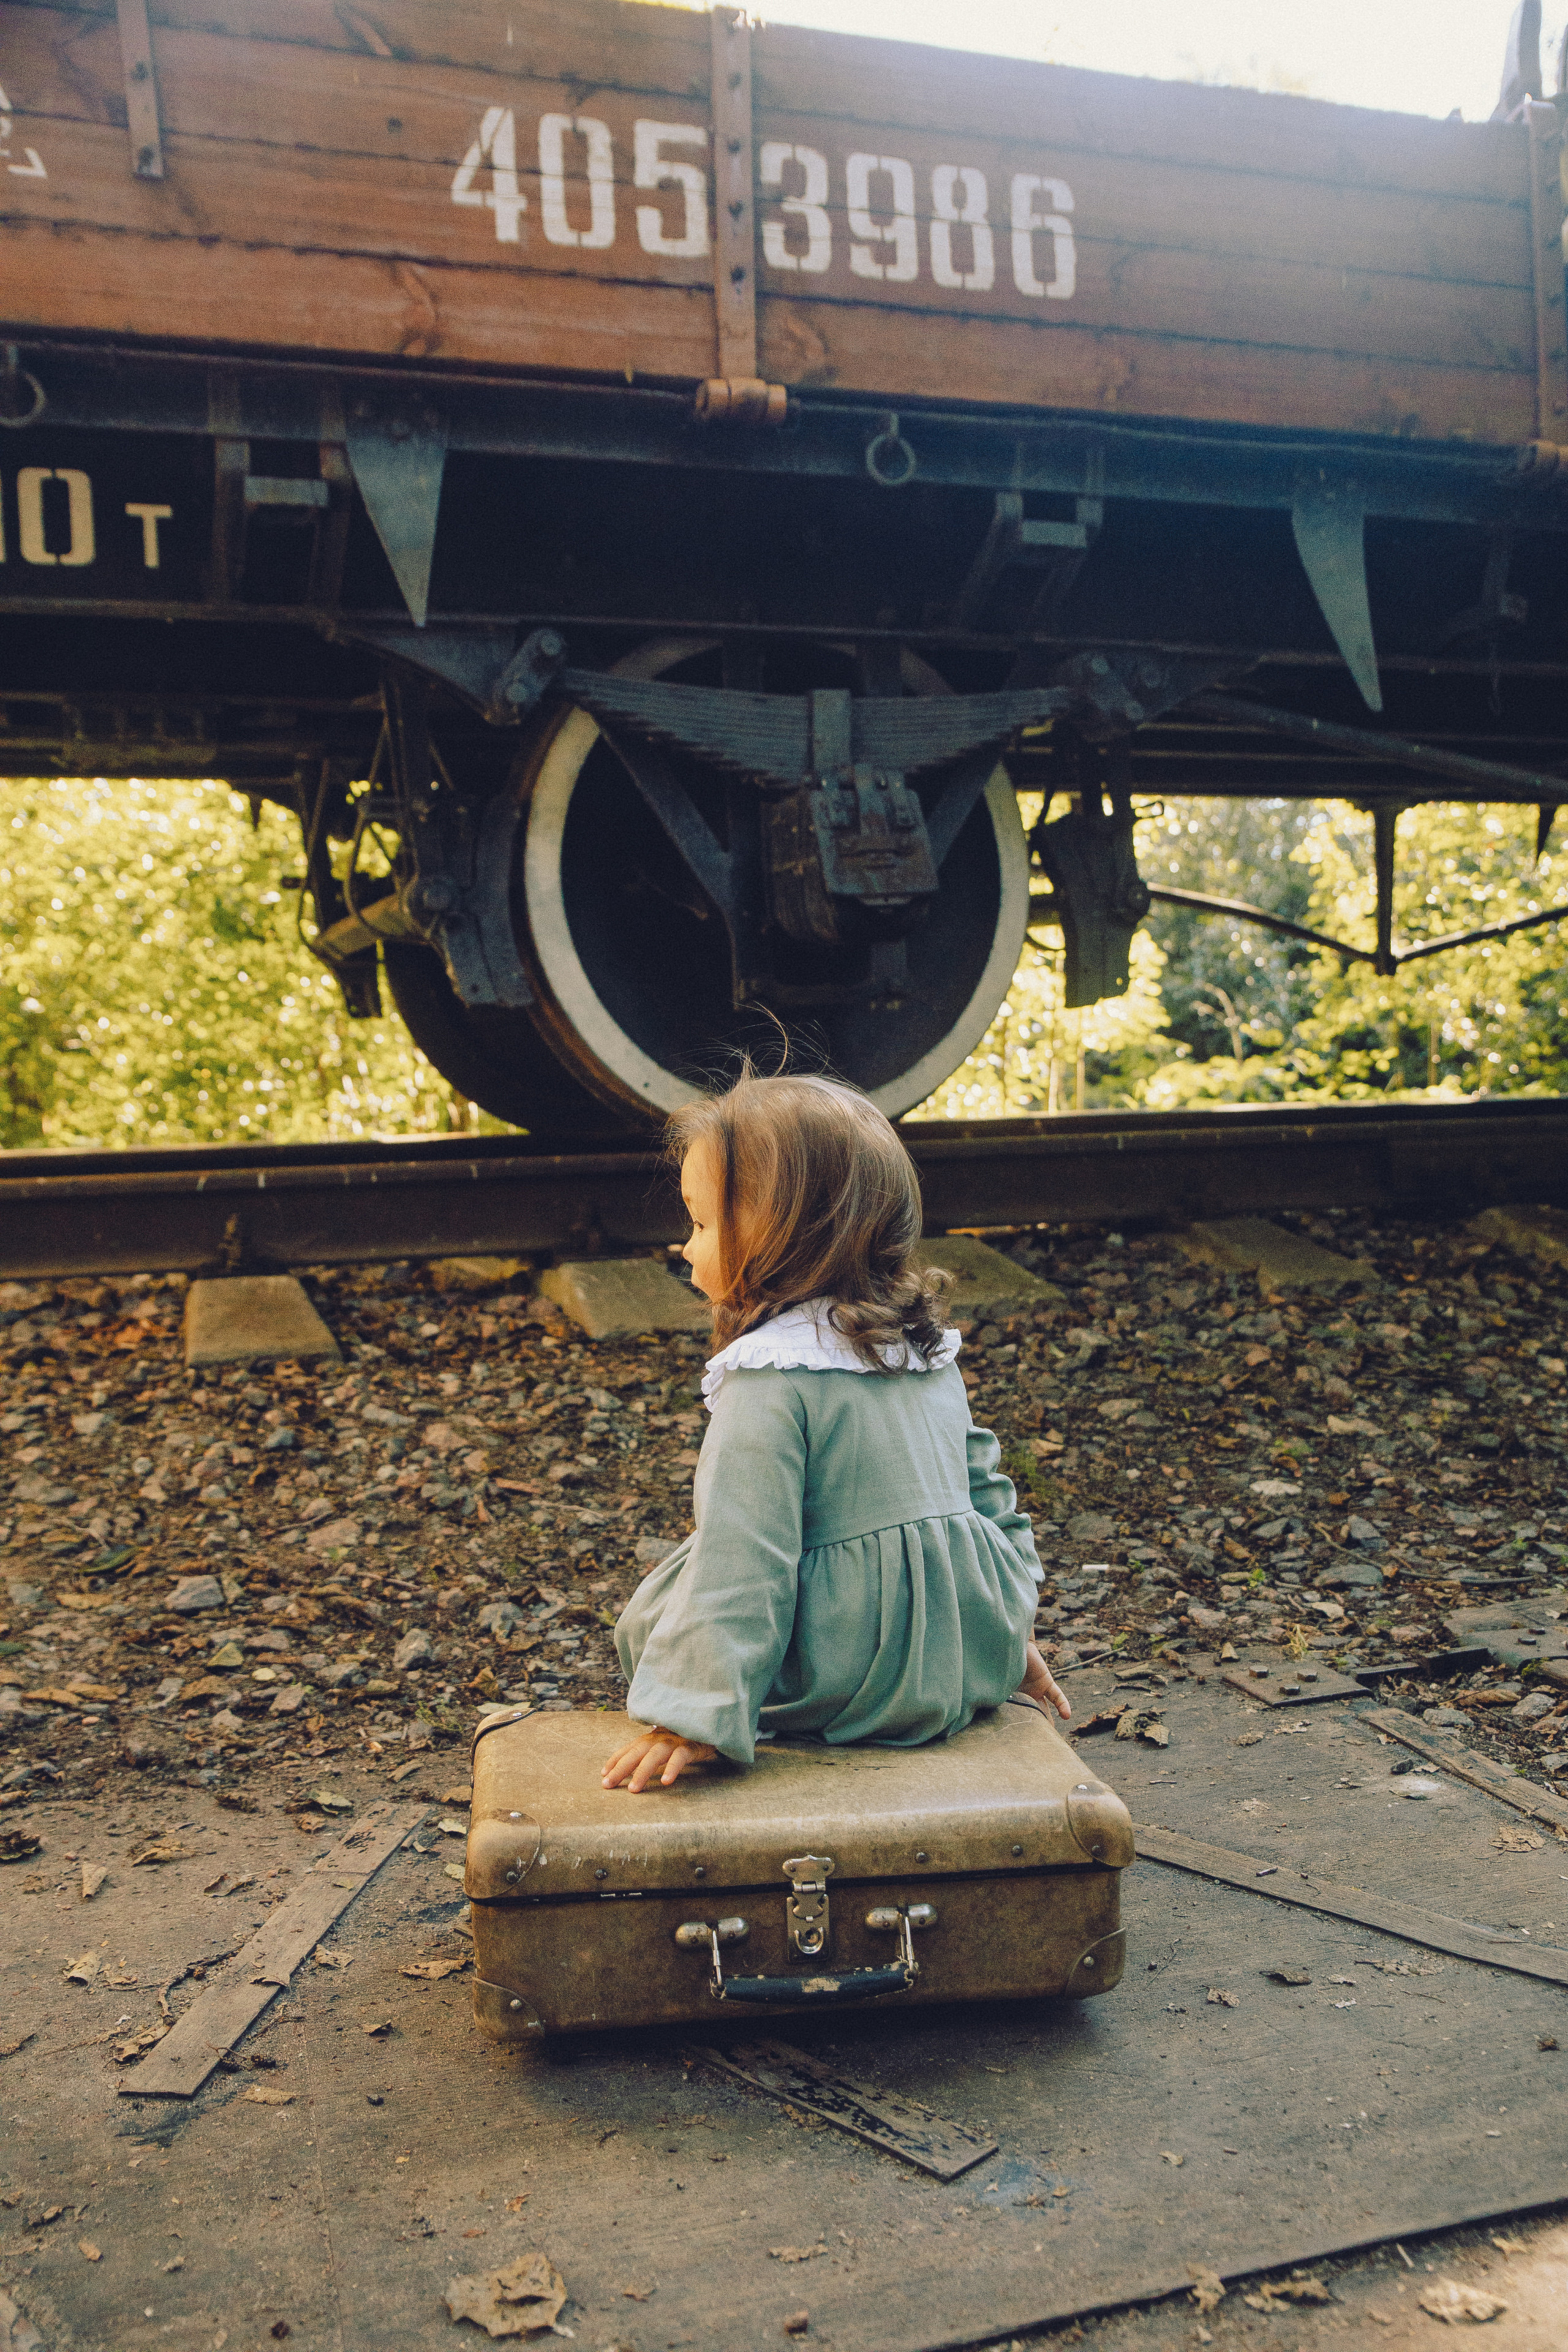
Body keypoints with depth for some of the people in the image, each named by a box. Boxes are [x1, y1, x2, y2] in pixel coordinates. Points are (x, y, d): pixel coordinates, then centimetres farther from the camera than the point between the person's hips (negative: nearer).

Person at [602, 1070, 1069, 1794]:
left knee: (647, 1617, 13)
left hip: (852, 1682, -7)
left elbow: (741, 1560, -24)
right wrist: (1008, 1633, 25)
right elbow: (983, 1485, 14)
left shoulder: (770, 1385, -19)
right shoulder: (928, 1350, 5)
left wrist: (694, 1715, -22)